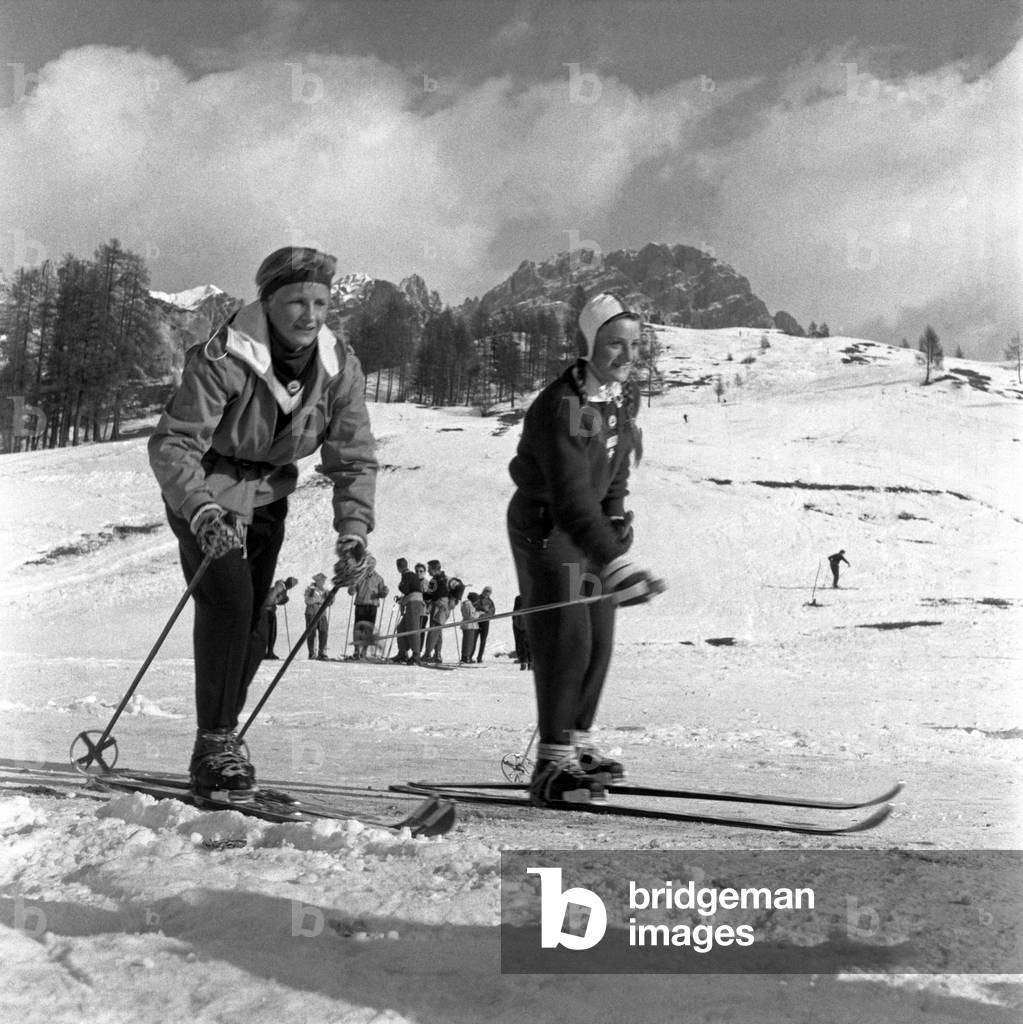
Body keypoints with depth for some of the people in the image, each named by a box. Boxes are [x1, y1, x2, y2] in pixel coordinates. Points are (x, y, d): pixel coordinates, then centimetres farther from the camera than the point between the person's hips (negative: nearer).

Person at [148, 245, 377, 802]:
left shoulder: (340, 366, -12)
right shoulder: (223, 358, -28)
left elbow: (354, 458, -9)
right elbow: (172, 442, -29)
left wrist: (353, 529, -22)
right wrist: (201, 509, -45)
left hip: (267, 497, 5)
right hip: (206, 491, -5)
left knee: (253, 623, 9)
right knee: (228, 601, -22)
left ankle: (222, 737, 29)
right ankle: (214, 743, -12)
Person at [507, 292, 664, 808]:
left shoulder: (625, 396, -1)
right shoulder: (562, 408, -29)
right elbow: (572, 498, -39)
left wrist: (616, 516, 6)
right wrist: (619, 568, -48)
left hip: (590, 526, 8)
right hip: (545, 529, -8)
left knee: (599, 641, 10)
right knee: (566, 642, -14)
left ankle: (577, 746, 23)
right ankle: (552, 765, -9)